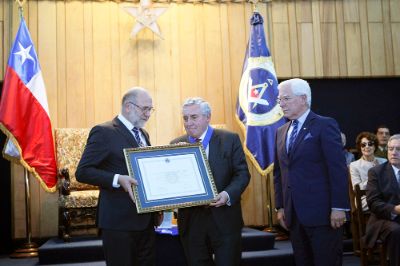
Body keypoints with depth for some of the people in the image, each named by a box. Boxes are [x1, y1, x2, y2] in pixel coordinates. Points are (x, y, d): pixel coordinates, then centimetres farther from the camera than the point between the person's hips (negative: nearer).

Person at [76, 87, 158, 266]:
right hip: (118, 220, -7)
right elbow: (82, 172, -15)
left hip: (145, 218, 8)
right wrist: (118, 179, -27)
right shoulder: (103, 132, -9)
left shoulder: (143, 134, 16)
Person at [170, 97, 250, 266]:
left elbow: (242, 173, -3)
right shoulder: (176, 145, 7)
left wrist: (228, 194, -20)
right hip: (191, 222, 2)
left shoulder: (230, 140, 0)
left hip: (224, 220, -2)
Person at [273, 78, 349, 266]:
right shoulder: (281, 132, 14)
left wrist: (339, 207, -15)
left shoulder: (325, 125, -5)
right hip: (294, 214, 6)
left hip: (322, 213, -6)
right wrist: (280, 207, 11)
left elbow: (338, 169, -11)